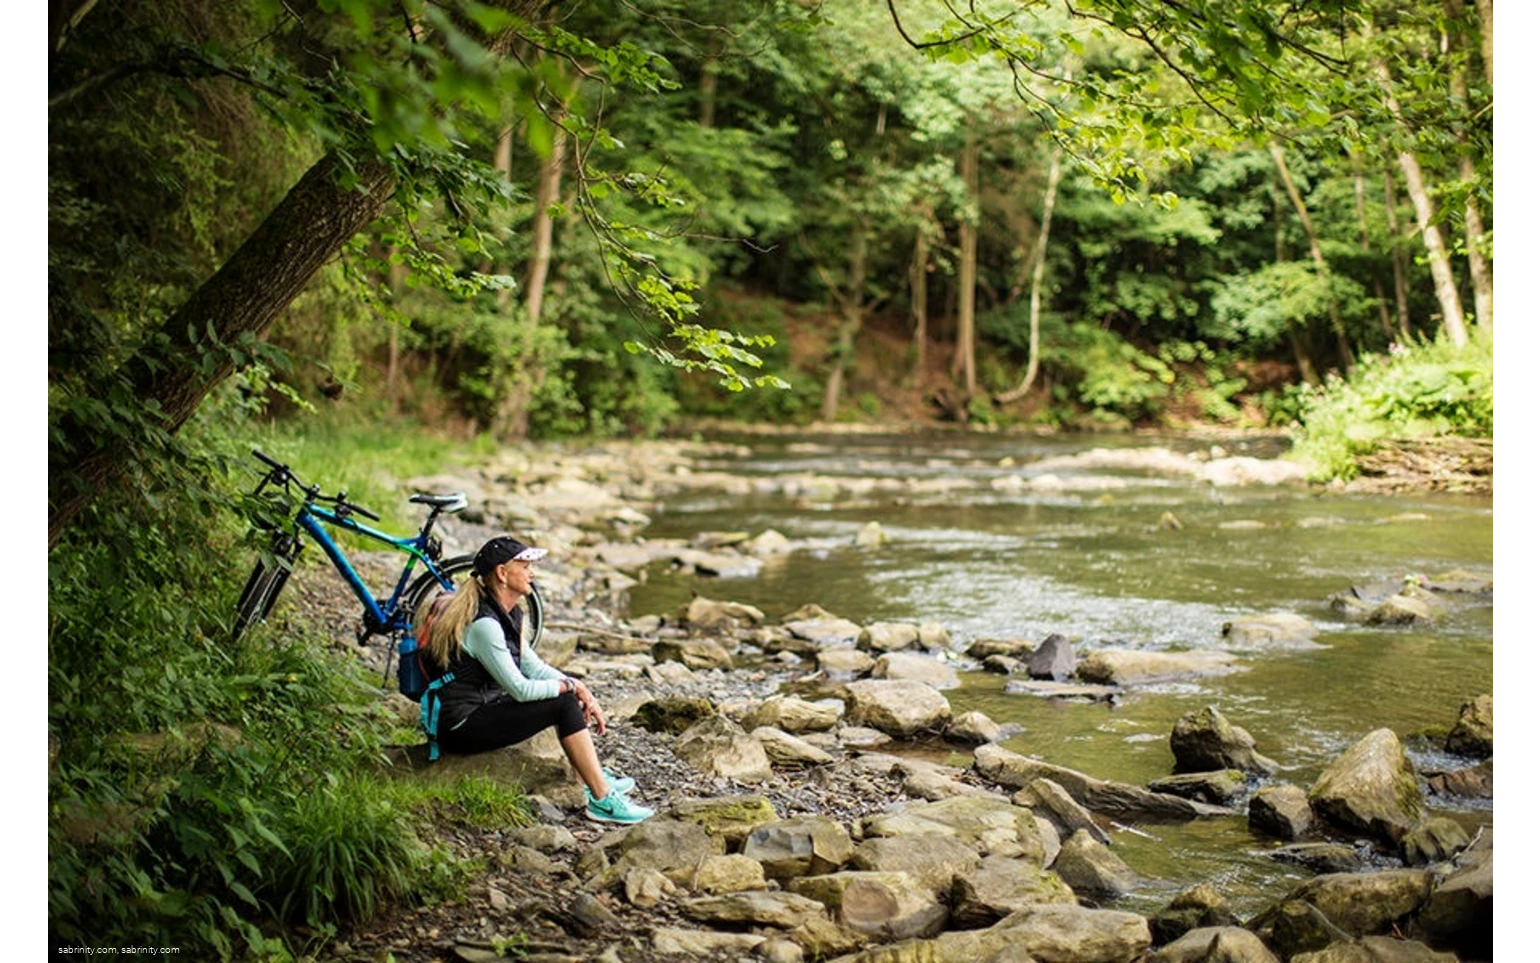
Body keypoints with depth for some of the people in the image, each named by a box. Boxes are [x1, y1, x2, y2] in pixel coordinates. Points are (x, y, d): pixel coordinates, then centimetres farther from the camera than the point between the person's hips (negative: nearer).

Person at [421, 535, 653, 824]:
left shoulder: (510, 613, 8)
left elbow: (534, 667, 11)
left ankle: (596, 779, 12)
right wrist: (570, 686, -9)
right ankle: (602, 801, -11)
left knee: (568, 692, 8)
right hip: (460, 727, -10)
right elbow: (520, 689, -23)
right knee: (564, 703, -15)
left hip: (481, 706, 10)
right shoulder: (483, 624, -23)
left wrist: (580, 689, -2)